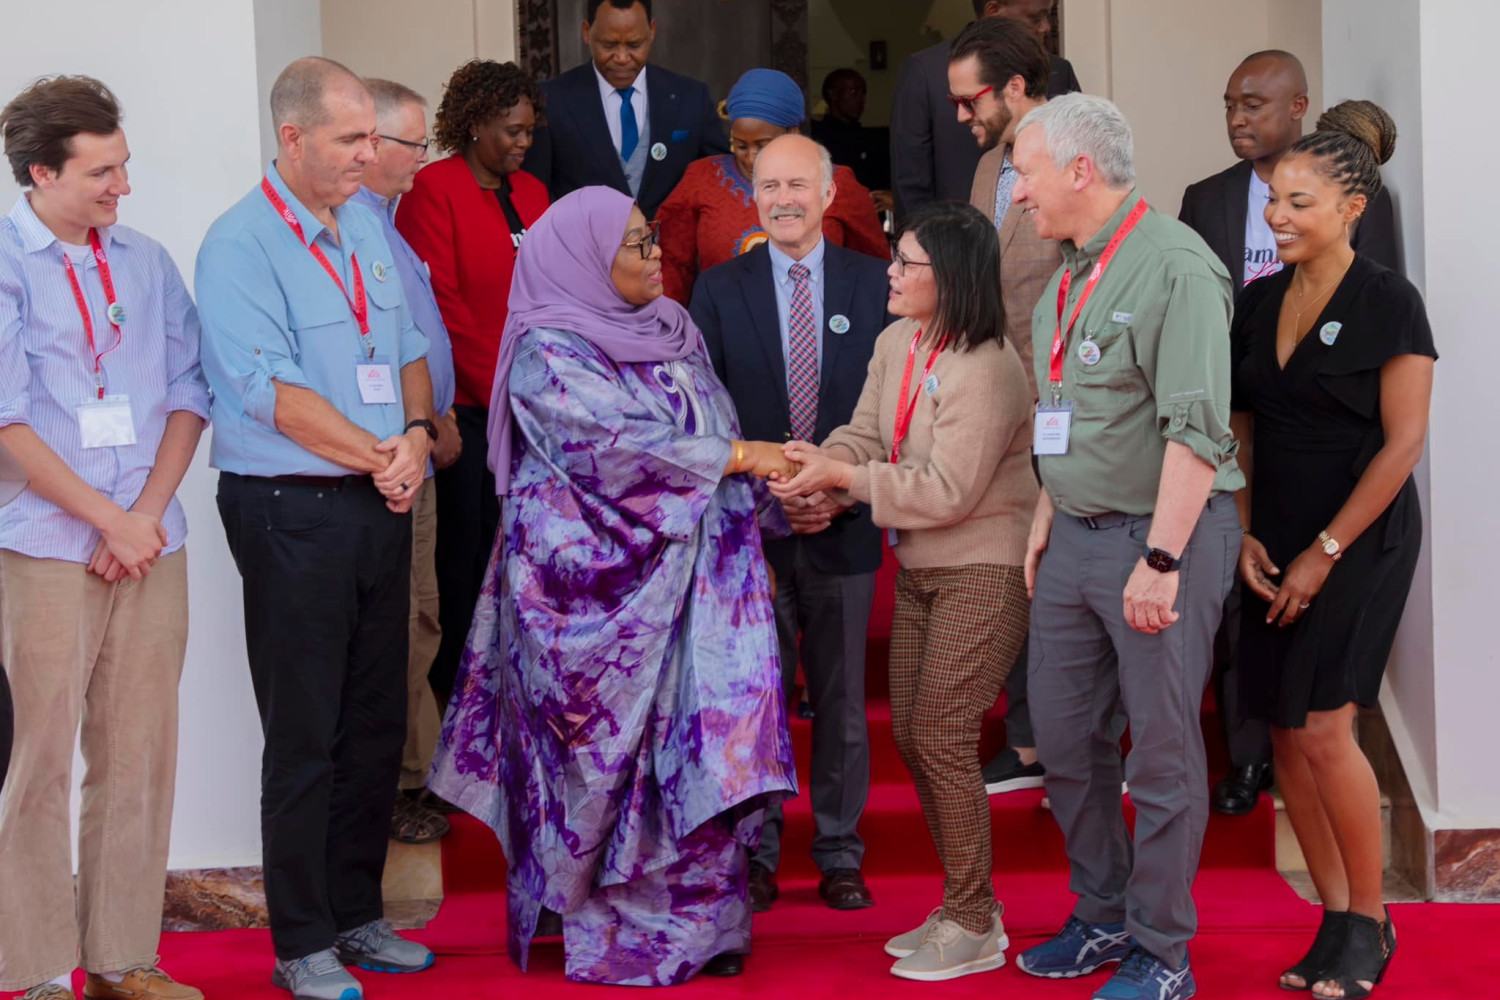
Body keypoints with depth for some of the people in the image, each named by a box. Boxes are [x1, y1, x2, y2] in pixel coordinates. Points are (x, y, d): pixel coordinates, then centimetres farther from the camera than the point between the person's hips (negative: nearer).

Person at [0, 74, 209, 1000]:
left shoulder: (147, 262, 11)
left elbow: (189, 394, 9)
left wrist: (147, 514, -4)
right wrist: (109, 519, -10)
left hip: (152, 544, 5)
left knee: (141, 752, 7)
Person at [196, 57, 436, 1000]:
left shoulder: (369, 226, 11)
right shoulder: (240, 244, -11)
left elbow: (410, 346, 13)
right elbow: (269, 388, -18)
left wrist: (417, 433, -6)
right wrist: (380, 455, -15)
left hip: (380, 503, 7)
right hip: (292, 509, -7)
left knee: (377, 723, 12)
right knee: (305, 736, -1)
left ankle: (357, 914, 24)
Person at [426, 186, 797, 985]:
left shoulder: (671, 331, 14)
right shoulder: (549, 353, -9)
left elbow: (716, 430, 16)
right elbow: (620, 441, -18)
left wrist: (777, 499, 4)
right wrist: (741, 458, -16)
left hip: (686, 576, 6)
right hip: (599, 583, -6)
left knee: (697, 741, 3)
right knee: (605, 752, 0)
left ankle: (697, 920, 11)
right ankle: (604, 929, 11)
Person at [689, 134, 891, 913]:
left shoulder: (873, 285, 3)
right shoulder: (720, 290, 3)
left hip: (845, 527, 0)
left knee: (842, 698, 9)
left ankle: (839, 854, 19)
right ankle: (754, 854, 15)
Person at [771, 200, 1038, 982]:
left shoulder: (985, 370, -22)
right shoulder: (895, 343, 4)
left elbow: (948, 490, -24)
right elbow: (867, 435, 4)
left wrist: (841, 476, -22)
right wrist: (817, 462, -18)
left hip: (983, 571, -9)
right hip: (921, 567, 9)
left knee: (941, 739, -8)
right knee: (911, 736, 12)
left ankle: (974, 928, 7)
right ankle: (964, 907, 25)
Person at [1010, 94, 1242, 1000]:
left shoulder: (1175, 265, -16)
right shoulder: (1070, 277, 13)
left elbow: (1196, 429, -22)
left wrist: (1161, 560, -24)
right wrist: (1046, 522, 16)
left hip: (1162, 537, -9)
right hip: (1076, 538, 9)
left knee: (1163, 752, 1)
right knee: (1065, 738, 13)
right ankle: (1105, 918, 30)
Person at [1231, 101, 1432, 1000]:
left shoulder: (1389, 304, -9)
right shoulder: (1258, 303, 7)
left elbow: (1404, 442, -12)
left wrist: (1325, 552, -13)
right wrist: (1245, 535, 0)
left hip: (1360, 541, -6)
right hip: (1277, 547, 6)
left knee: (1322, 727, -11)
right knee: (1287, 733, 4)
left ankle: (1370, 922, 6)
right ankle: (1336, 919, 15)